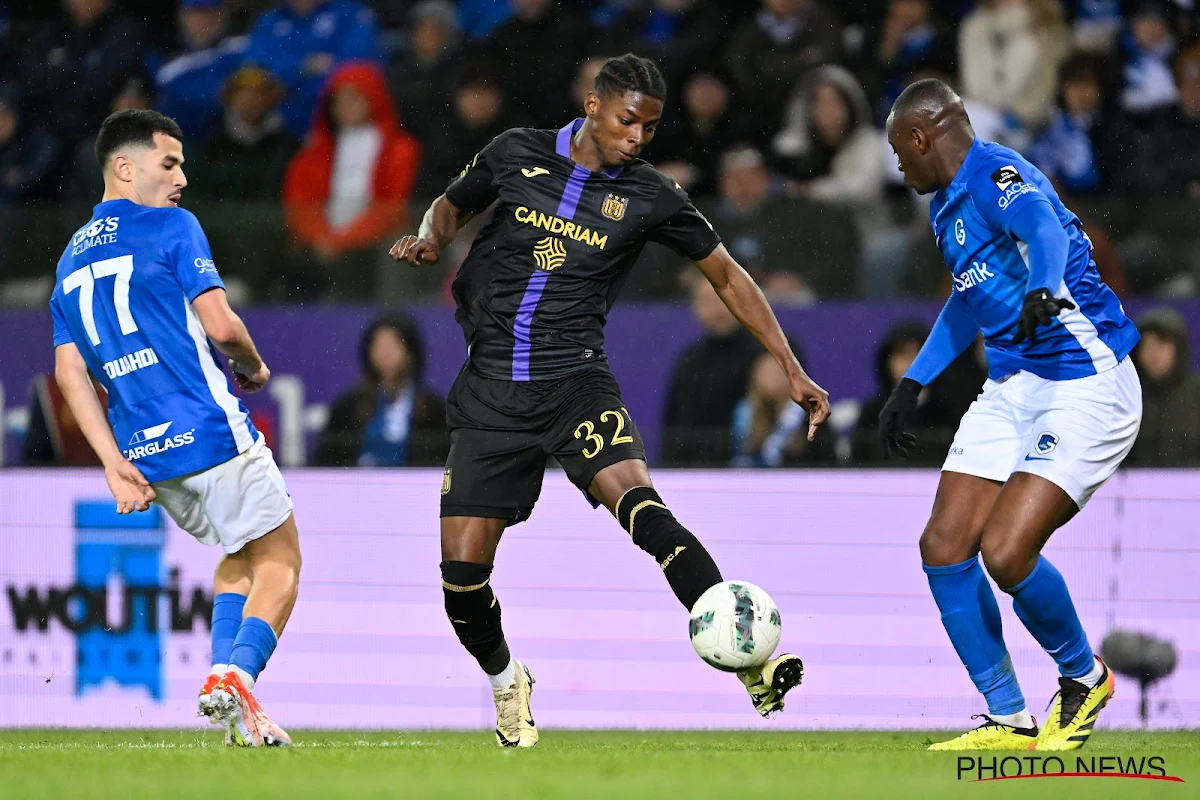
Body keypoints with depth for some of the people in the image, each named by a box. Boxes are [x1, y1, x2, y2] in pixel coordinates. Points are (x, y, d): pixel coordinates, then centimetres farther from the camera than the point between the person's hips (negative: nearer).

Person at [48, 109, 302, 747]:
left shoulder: (71, 260, 17)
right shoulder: (172, 227, -3)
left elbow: (69, 372, 9)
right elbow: (220, 325, -12)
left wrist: (114, 462, 3)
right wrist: (253, 368, 9)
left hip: (143, 453, 7)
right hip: (211, 430, -7)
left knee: (240, 554, 25)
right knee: (279, 560, 4)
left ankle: (221, 670, 5)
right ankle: (239, 675, -20)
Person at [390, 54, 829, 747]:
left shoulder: (650, 196, 0)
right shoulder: (517, 153, 3)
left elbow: (728, 276, 9)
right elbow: (453, 206, 21)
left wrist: (792, 370, 4)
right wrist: (431, 240, -3)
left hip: (578, 383, -2)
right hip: (490, 395, 2)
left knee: (641, 506, -29)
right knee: (463, 567, -4)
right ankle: (506, 681, 27)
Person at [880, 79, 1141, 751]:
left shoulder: (995, 175, -15)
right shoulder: (949, 204, 16)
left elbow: (1046, 227, -37)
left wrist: (1043, 291, -58)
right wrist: (912, 385, 36)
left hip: (1084, 386, -10)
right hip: (1012, 388, 10)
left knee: (1006, 552, -20)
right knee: (944, 548, -1)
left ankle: (1084, 677, 8)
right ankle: (1009, 722, 9)